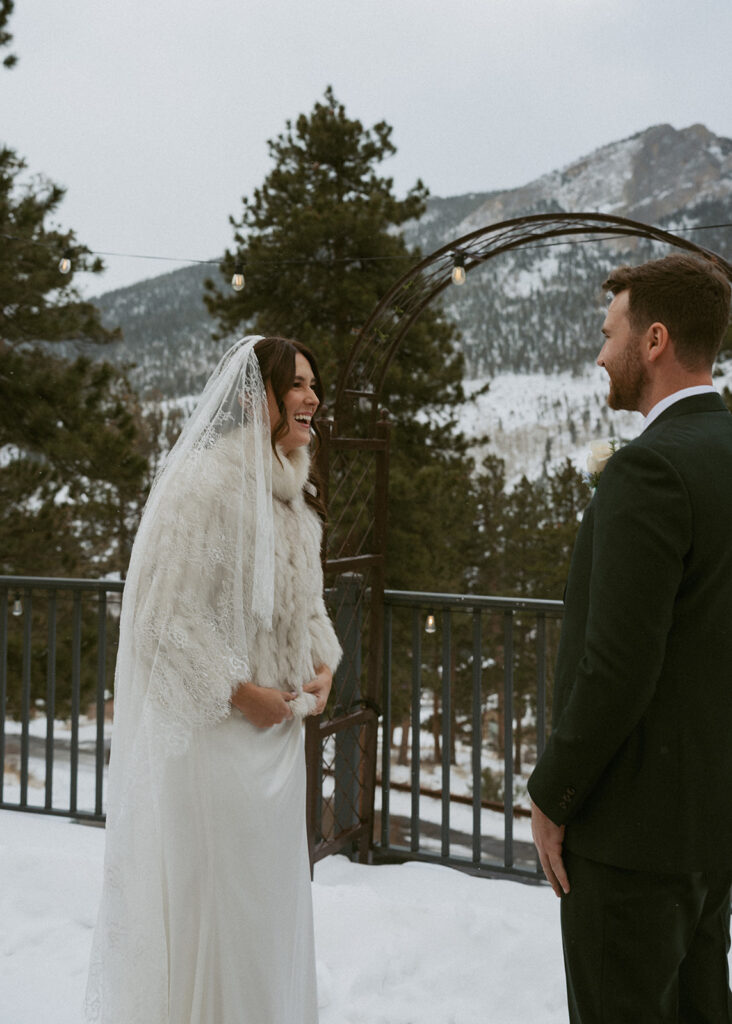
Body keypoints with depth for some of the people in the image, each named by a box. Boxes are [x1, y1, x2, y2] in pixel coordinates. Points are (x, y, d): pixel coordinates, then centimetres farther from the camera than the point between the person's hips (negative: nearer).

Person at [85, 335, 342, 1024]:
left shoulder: (292, 490, 11)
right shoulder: (206, 482, -17)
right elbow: (166, 611, -20)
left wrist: (323, 664, 3)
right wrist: (238, 691, -18)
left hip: (278, 727, 9)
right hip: (214, 728, -8)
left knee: (272, 885, 18)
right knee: (210, 890, 4)